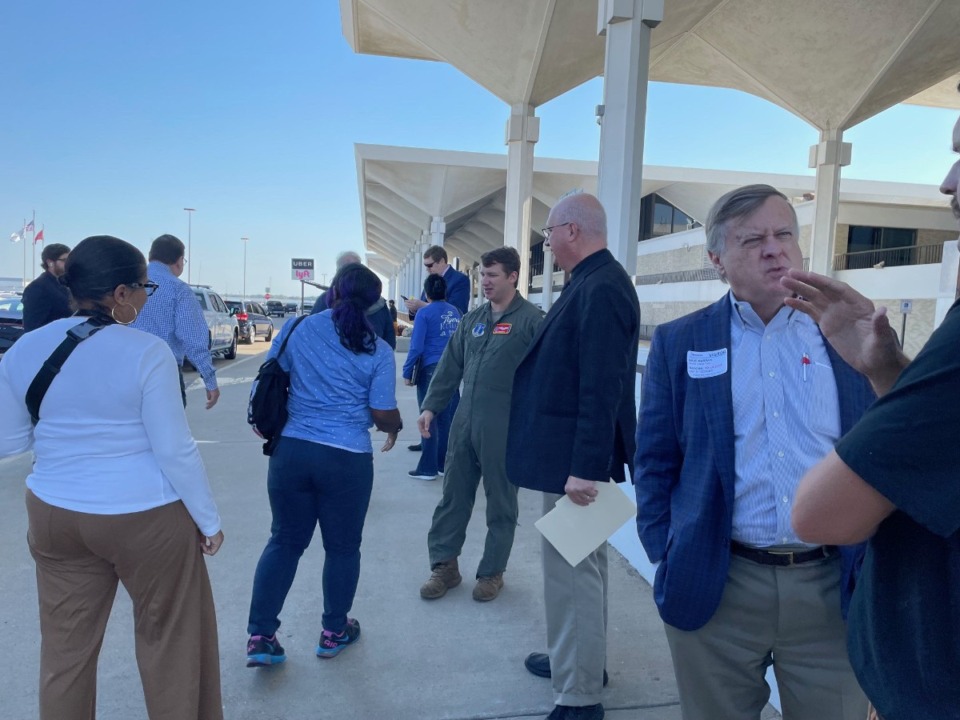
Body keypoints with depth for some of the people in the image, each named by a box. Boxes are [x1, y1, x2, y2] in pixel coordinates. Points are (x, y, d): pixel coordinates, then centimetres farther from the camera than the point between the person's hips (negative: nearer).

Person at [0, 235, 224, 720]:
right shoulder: (147, 352, -17)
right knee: (171, 642, 14)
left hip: (54, 516, 5)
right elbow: (175, 450, -15)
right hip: (146, 518, -5)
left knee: (65, 648, 20)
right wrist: (209, 520, -5)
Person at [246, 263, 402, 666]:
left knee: (285, 541, 17)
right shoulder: (378, 352, -6)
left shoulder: (298, 328, -1)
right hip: (348, 460, -2)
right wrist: (395, 428, 15)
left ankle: (260, 636, 19)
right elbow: (383, 414, -7)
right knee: (342, 547, 16)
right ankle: (334, 632, 31)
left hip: (291, 451, 2)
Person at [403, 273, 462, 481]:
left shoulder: (425, 313, -5)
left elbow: (416, 346, -10)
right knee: (447, 419, 10)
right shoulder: (455, 312, 11)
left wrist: (407, 372, -3)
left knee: (429, 419, 1)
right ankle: (445, 464, 19)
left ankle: (428, 468, 6)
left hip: (431, 370, -5)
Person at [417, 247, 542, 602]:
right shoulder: (473, 318, 11)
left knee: (500, 504, 9)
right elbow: (450, 366, 14)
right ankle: (444, 564, 27)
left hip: (505, 428, -6)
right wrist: (431, 406, 9)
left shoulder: (531, 319, -8)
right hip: (464, 423, 6)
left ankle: (492, 572, 25)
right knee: (453, 496, 13)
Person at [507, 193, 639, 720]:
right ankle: (577, 658, 40)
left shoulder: (600, 288, -20)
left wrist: (584, 468, -27)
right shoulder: (592, 282, 12)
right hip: (574, 454, 11)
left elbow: (601, 389, -26)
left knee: (572, 571, 0)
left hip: (576, 459, -11)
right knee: (579, 564, 22)